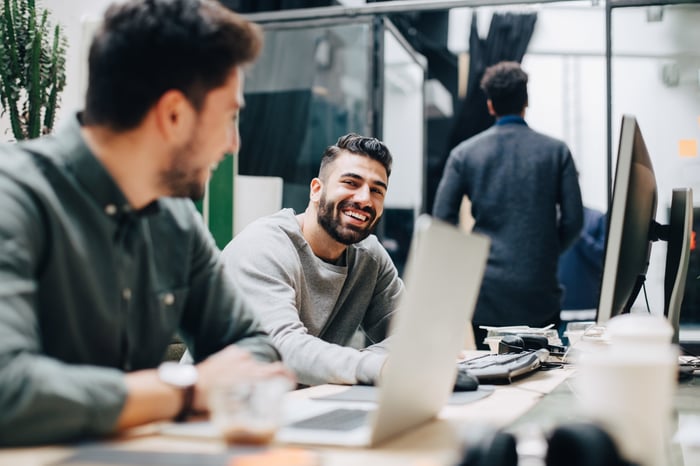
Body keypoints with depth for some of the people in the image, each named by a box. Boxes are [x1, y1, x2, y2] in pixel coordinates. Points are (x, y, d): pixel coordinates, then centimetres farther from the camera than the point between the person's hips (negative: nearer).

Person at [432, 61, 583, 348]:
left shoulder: (464, 153, 1)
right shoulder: (557, 151, 1)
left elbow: (442, 220, -1)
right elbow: (573, 220, -1)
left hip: (487, 294, 1)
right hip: (539, 292, 0)